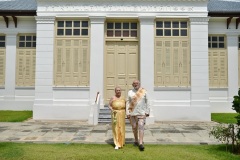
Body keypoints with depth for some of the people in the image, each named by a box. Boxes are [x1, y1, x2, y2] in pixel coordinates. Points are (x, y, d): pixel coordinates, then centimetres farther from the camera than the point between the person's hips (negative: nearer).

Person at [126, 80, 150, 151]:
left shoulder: (144, 92, 2)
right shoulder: (130, 92, 5)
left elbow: (147, 102, 4)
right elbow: (128, 103, 4)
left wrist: (147, 112, -1)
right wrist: (127, 113, -2)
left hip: (142, 113, -2)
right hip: (132, 113, 2)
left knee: (141, 127, -11)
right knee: (134, 128, 9)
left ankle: (141, 143, -12)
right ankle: (136, 141, 27)